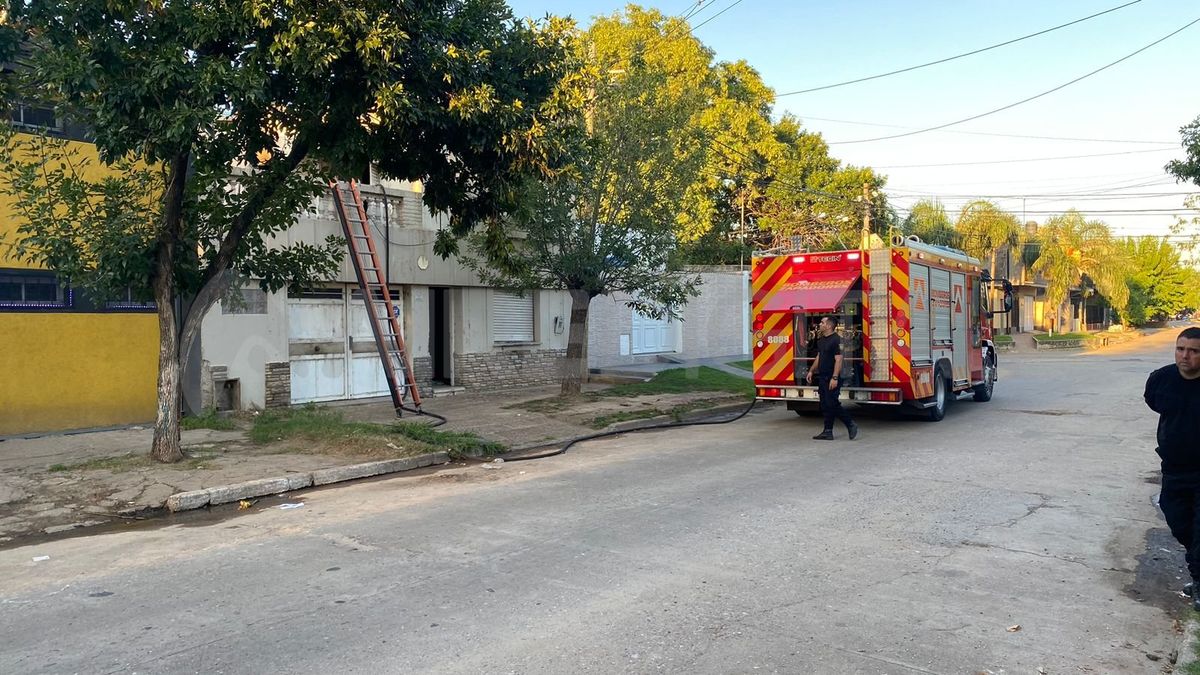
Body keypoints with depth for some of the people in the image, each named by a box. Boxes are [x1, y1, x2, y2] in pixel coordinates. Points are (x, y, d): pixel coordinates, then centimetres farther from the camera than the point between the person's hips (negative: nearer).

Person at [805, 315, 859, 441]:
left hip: (831, 379, -9)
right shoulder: (821, 340, 14)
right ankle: (828, 432, 12)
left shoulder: (836, 340, -15)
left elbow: (838, 360, -20)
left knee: (832, 404, -10)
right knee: (825, 406, 9)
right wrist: (811, 371, 18)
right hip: (822, 378, 9)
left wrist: (835, 378, -25)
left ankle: (851, 425, 4)